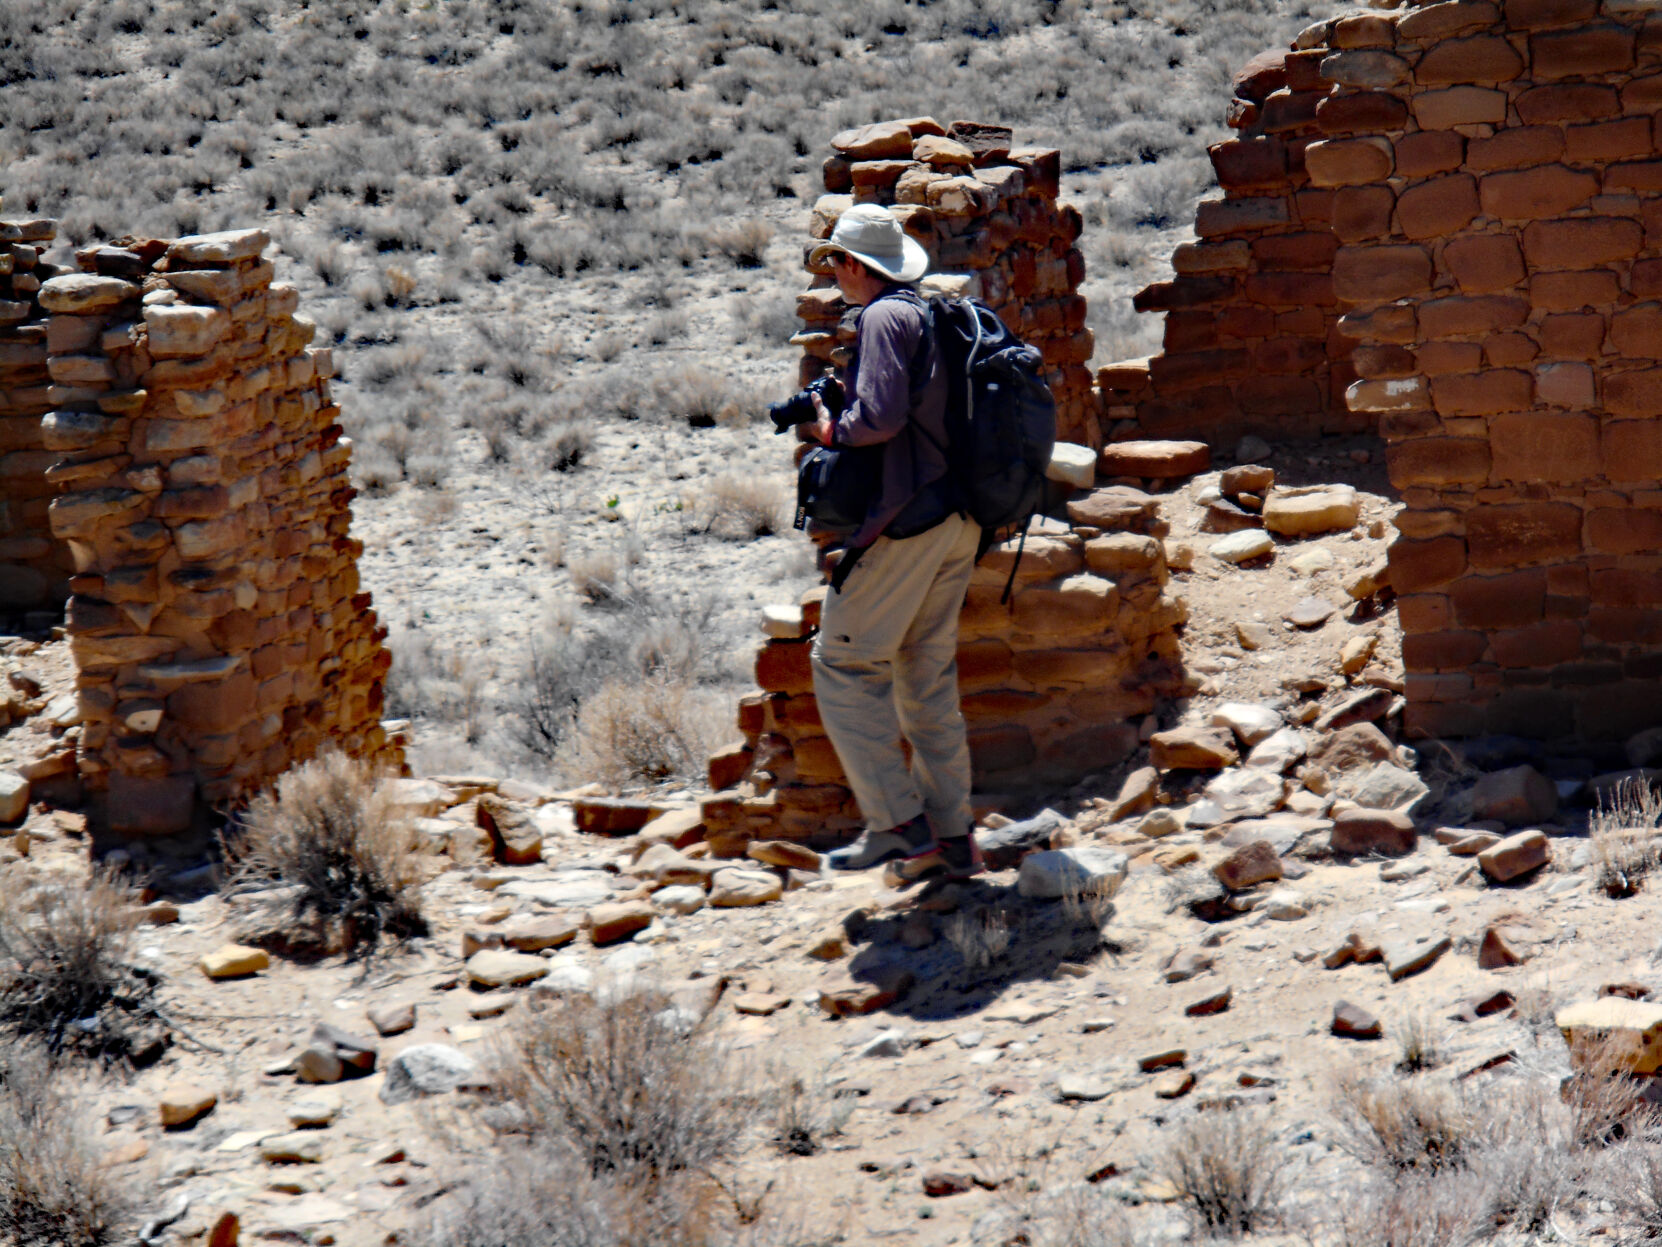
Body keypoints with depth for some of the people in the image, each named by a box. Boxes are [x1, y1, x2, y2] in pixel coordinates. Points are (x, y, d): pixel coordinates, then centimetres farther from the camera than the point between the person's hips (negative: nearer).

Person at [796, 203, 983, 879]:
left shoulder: (884, 318, -12)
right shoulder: (934, 317, 17)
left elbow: (880, 418, -23)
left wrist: (829, 429, -5)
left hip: (903, 522, -9)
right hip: (957, 522, 9)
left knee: (843, 661, -2)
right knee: (929, 675, 13)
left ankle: (898, 822, -5)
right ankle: (953, 837, 14)